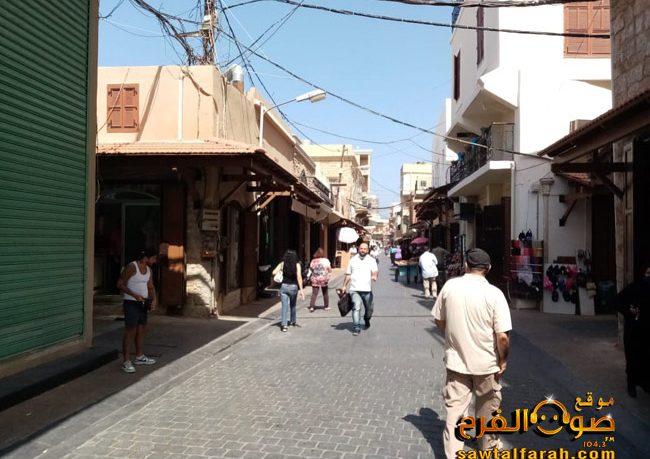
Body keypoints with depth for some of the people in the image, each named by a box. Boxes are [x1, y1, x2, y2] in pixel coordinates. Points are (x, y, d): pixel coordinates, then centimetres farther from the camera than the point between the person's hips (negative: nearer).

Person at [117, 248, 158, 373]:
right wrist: (135, 295, -25)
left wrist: (154, 300, -5)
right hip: (131, 303, -8)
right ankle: (126, 361, 0)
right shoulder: (131, 267, -16)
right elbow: (120, 284, -16)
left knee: (141, 330, 14)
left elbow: (151, 287, 12)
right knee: (130, 332, -7)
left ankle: (139, 357, 26)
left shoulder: (148, 269, 7)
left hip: (142, 303, 8)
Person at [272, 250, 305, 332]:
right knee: (293, 305, 21)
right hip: (293, 287, 0)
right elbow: (299, 277, -15)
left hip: (283, 286, 0)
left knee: (285, 306, -1)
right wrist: (301, 290, -15)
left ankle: (284, 324, -11)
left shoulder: (282, 264, 0)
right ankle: (293, 321, 37)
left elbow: (274, 272, -7)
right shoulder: (297, 265, -5)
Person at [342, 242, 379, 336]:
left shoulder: (371, 260, 7)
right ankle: (356, 328, -10)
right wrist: (344, 286, 10)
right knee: (356, 308, -13)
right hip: (354, 289, 0)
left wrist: (375, 275, -31)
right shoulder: (353, 260, 11)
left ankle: (367, 320, 42)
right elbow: (348, 275, 15)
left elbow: (375, 271, -8)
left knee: (369, 309, 11)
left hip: (367, 289, 0)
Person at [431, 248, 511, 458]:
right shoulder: (494, 294, -17)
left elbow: (439, 320, 4)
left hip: (456, 361, 1)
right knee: (487, 410, 21)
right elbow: (502, 336, -18)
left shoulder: (449, 286, -8)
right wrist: (503, 360, -2)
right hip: (486, 363, -1)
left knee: (454, 410, 10)